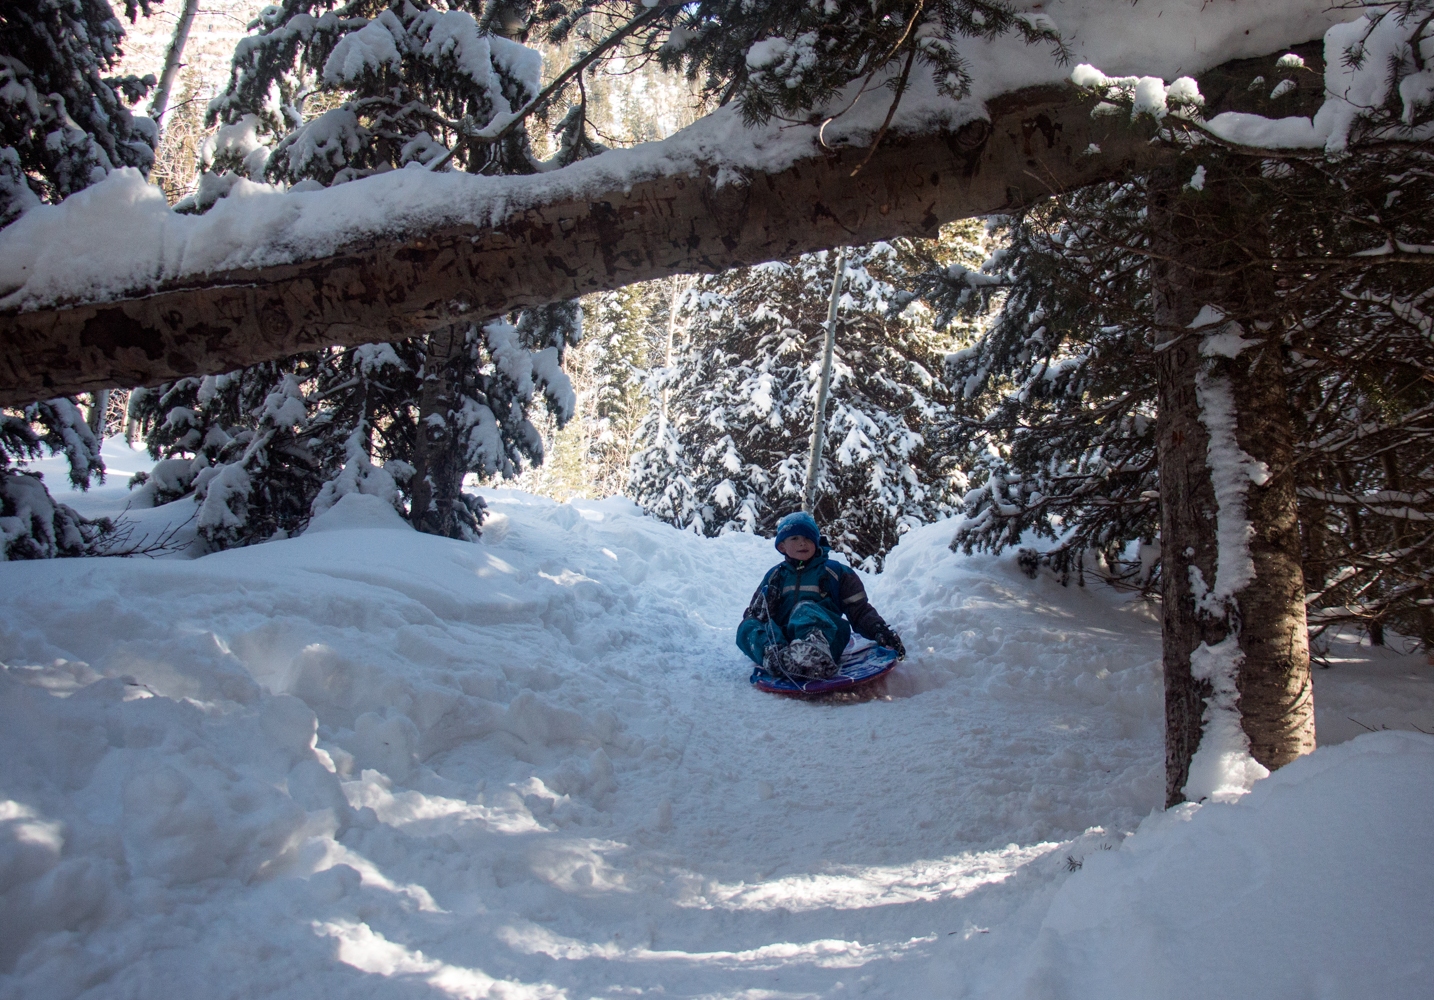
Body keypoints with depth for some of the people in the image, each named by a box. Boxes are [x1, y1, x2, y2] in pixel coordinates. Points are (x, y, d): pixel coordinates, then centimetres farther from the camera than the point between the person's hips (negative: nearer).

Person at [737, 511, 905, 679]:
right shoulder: (775, 575, 27)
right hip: (781, 638, 3)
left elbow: (860, 610, 15)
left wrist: (881, 632, -3)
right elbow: (752, 613, 23)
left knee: (804, 608, -35)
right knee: (747, 627, -25)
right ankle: (775, 656, -56)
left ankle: (814, 648, -68)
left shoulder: (834, 571, 20)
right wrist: (764, 604, -1)